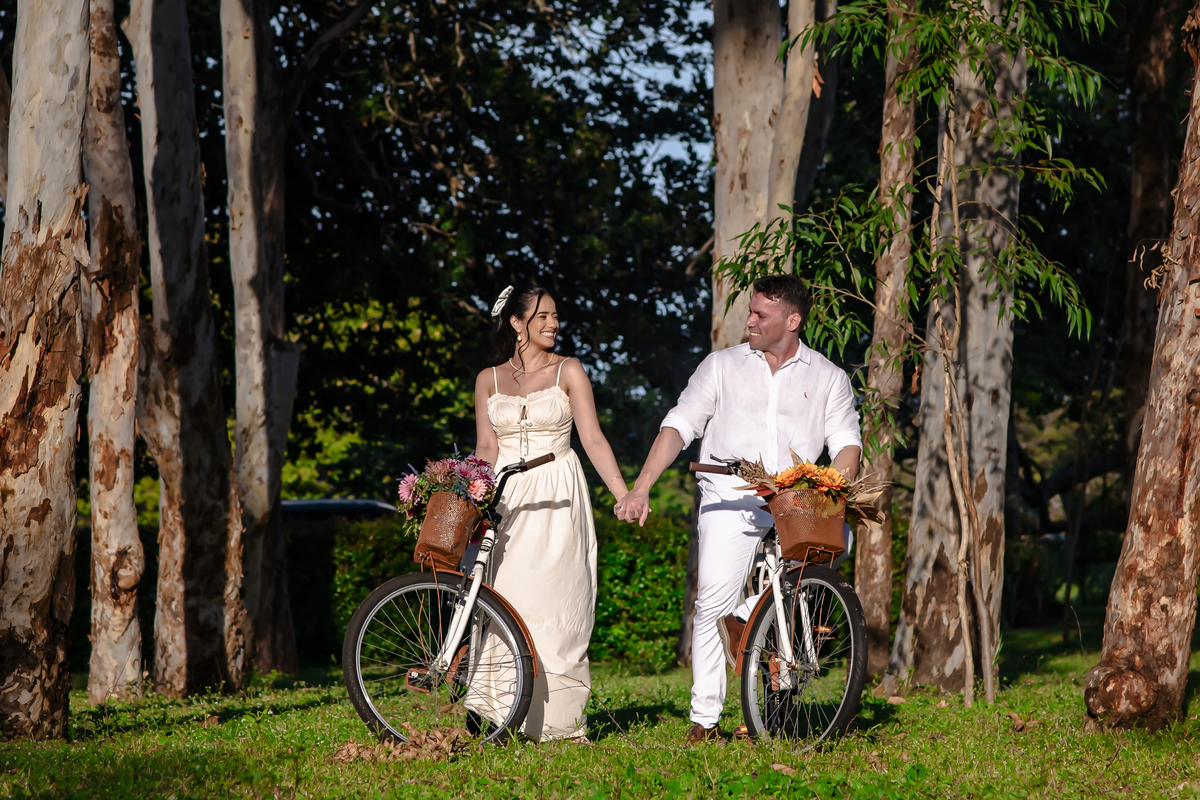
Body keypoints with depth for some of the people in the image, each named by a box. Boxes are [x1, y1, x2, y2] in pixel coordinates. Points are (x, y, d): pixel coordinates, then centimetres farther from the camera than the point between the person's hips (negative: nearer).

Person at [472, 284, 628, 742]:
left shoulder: (568, 372, 5)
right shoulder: (489, 379, 12)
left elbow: (593, 439, 0)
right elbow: (486, 449, 10)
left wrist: (624, 495, -8)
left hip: (557, 498, -2)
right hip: (506, 498, 2)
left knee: (555, 601, -10)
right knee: (506, 602, -8)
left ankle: (561, 718, -6)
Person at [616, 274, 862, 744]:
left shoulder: (828, 378, 14)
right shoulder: (722, 366, 13)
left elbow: (846, 441, 6)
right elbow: (679, 426, 7)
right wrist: (640, 489, -5)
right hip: (730, 495, -2)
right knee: (712, 602, -16)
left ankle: (747, 617, -10)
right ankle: (704, 718, -10)